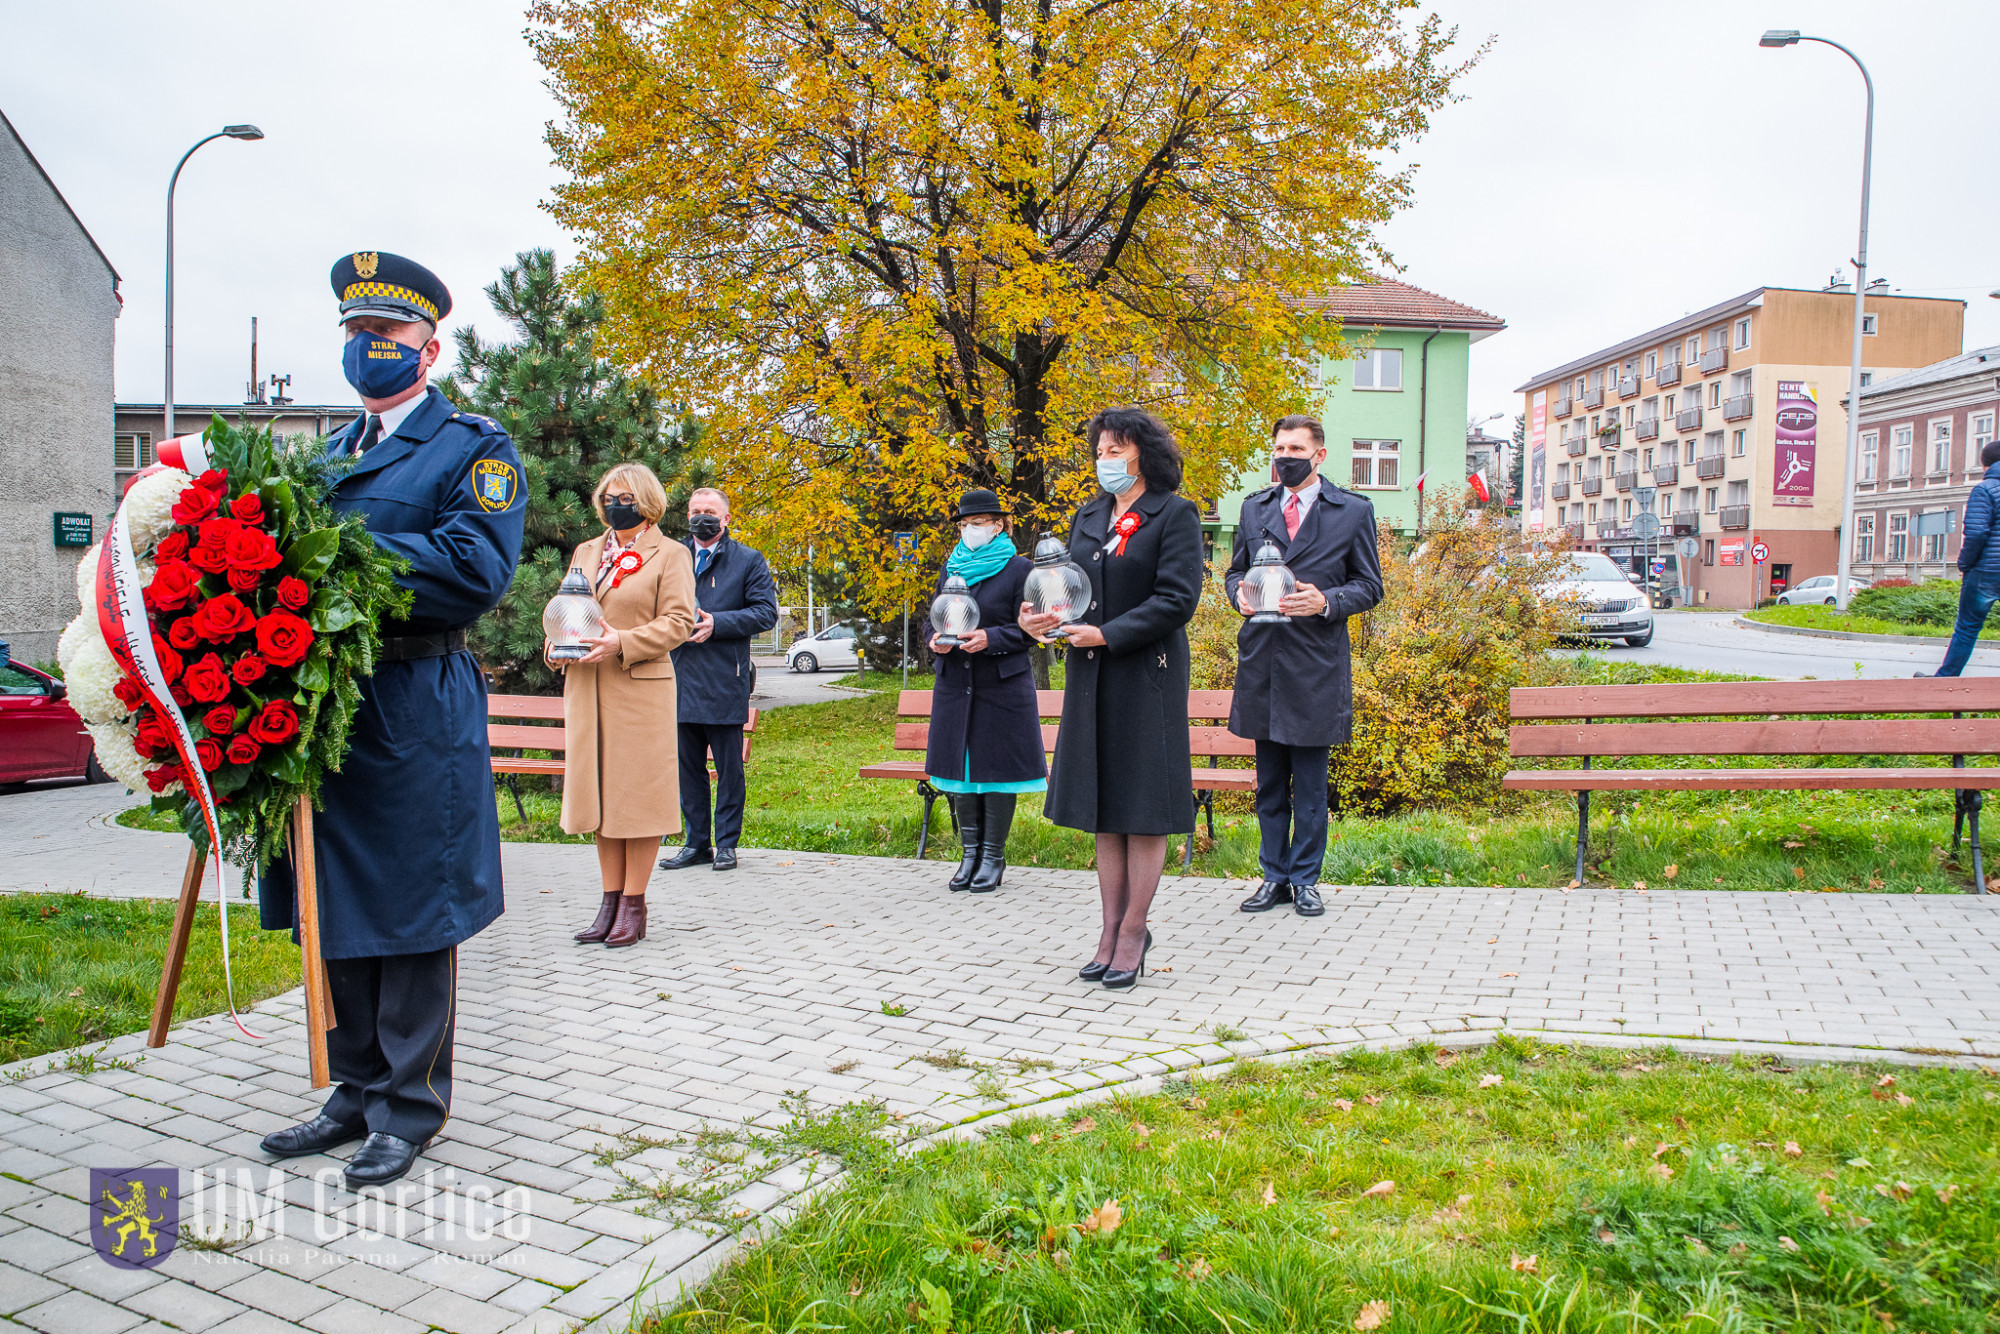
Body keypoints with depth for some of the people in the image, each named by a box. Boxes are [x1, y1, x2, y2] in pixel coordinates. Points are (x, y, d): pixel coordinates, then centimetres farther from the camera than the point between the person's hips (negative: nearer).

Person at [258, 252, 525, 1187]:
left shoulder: (473, 448, -1)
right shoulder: (328, 454, 21)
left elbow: (477, 569, -16)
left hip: (415, 715, -7)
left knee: (411, 915, 2)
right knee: (337, 912, 13)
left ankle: (410, 1108, 15)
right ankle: (357, 1093, 27)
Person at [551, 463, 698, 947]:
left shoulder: (670, 554, 2)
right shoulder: (586, 552, 19)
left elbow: (678, 622, -7)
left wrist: (622, 643, -19)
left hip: (640, 688, -5)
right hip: (586, 688, 6)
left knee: (639, 794, -3)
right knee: (599, 792, 7)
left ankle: (634, 905, 4)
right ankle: (611, 900, 15)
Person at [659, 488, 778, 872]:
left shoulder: (749, 561, 4)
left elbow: (766, 612, -4)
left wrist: (717, 623, -15)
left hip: (725, 681, -3)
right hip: (682, 678, 4)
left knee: (729, 767, 2)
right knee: (688, 765, 9)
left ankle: (726, 844, 12)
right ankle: (696, 843, 19)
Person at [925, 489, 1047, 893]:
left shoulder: (1019, 568, -2)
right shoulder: (951, 567, 13)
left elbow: (1028, 628, -6)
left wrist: (990, 639, -21)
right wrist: (936, 640, -4)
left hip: (1003, 686, -5)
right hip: (955, 683, 5)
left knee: (997, 767, -1)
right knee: (959, 767, 7)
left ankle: (994, 856, 9)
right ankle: (970, 854, 18)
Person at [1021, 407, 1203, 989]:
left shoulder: (1175, 515, -5)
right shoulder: (1088, 517, 15)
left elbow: (1176, 600, -13)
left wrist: (1107, 634, -18)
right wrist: (1043, 616, -7)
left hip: (1147, 676, -6)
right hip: (1091, 677, 6)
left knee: (1143, 807, 0)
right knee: (1104, 808, 10)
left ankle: (1133, 931, 9)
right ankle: (1112, 928, 18)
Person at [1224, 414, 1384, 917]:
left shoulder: (1353, 511, 2)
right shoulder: (1254, 507, 12)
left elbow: (1369, 585, 3)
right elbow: (1234, 570, 18)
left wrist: (1326, 602, -16)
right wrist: (1239, 594, -5)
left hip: (1316, 665, -3)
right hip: (1261, 662, 3)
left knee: (1310, 784, 3)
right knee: (1269, 782, 11)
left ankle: (1305, 879, 16)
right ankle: (1274, 876, 21)